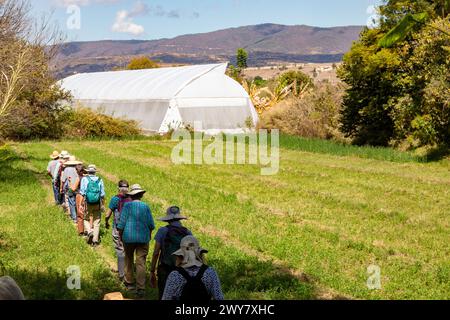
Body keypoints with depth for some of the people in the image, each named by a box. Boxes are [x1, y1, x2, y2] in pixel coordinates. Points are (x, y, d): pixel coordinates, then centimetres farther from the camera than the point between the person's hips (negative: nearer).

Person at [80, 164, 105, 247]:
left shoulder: (84, 179, -3)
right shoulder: (99, 180, 2)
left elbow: (82, 193, -6)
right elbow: (102, 194, 4)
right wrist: (103, 205, 13)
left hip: (88, 203, -1)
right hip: (97, 204, 1)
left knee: (86, 219, 17)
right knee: (97, 222, 8)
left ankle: (89, 231, -9)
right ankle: (95, 240, 8)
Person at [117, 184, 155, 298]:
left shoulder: (127, 206, -8)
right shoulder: (145, 207, -3)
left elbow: (122, 223, -6)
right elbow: (151, 224, 4)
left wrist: (120, 235, 8)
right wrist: (149, 234, 22)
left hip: (129, 237, 0)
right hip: (143, 238, 0)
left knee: (129, 260, 18)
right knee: (141, 263, 0)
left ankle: (129, 283, 28)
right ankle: (141, 288, -5)